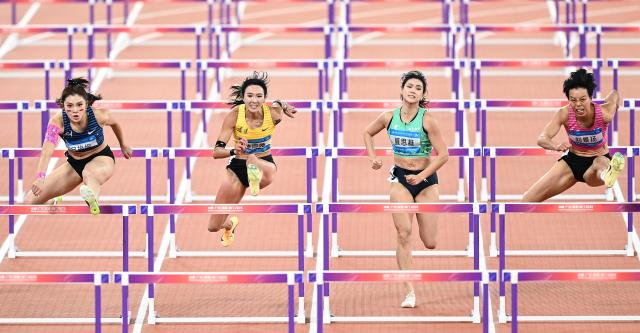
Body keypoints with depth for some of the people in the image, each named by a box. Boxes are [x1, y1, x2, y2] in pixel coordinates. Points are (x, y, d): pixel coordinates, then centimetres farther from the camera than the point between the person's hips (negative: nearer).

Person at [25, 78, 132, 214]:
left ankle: (93, 200, -75)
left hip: (102, 158, -3)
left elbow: (115, 124, 0)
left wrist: (123, 146, 17)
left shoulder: (99, 115, -25)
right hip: (74, 162, 3)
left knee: (88, 172, -42)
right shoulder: (57, 122, -28)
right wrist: (40, 178, -58)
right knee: (30, 201, 0)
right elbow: (47, 152, -40)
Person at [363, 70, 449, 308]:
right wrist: (373, 157, 2)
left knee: (429, 243, 0)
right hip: (400, 178, 2)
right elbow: (368, 133, 16)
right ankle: (410, 291, -10)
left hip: (426, 179, -2)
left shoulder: (427, 120, -15)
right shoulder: (389, 117, -5)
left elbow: (443, 155, -14)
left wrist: (421, 177, -21)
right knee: (404, 234, -13)